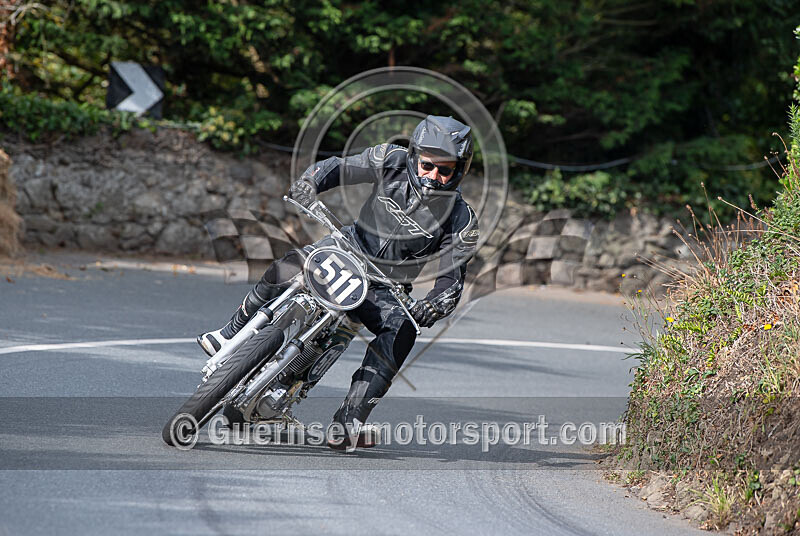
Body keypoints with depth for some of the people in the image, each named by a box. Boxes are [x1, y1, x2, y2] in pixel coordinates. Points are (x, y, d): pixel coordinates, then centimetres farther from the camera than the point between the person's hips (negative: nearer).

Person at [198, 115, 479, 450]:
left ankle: (346, 425, -35)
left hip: (384, 289, 0)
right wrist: (309, 184, -22)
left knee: (401, 331, -31)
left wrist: (435, 305, -33)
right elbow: (338, 167, 0)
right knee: (287, 268, -31)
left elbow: (452, 278, -10)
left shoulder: (461, 221, -10)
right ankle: (231, 335, -12)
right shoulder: (393, 163, -8)